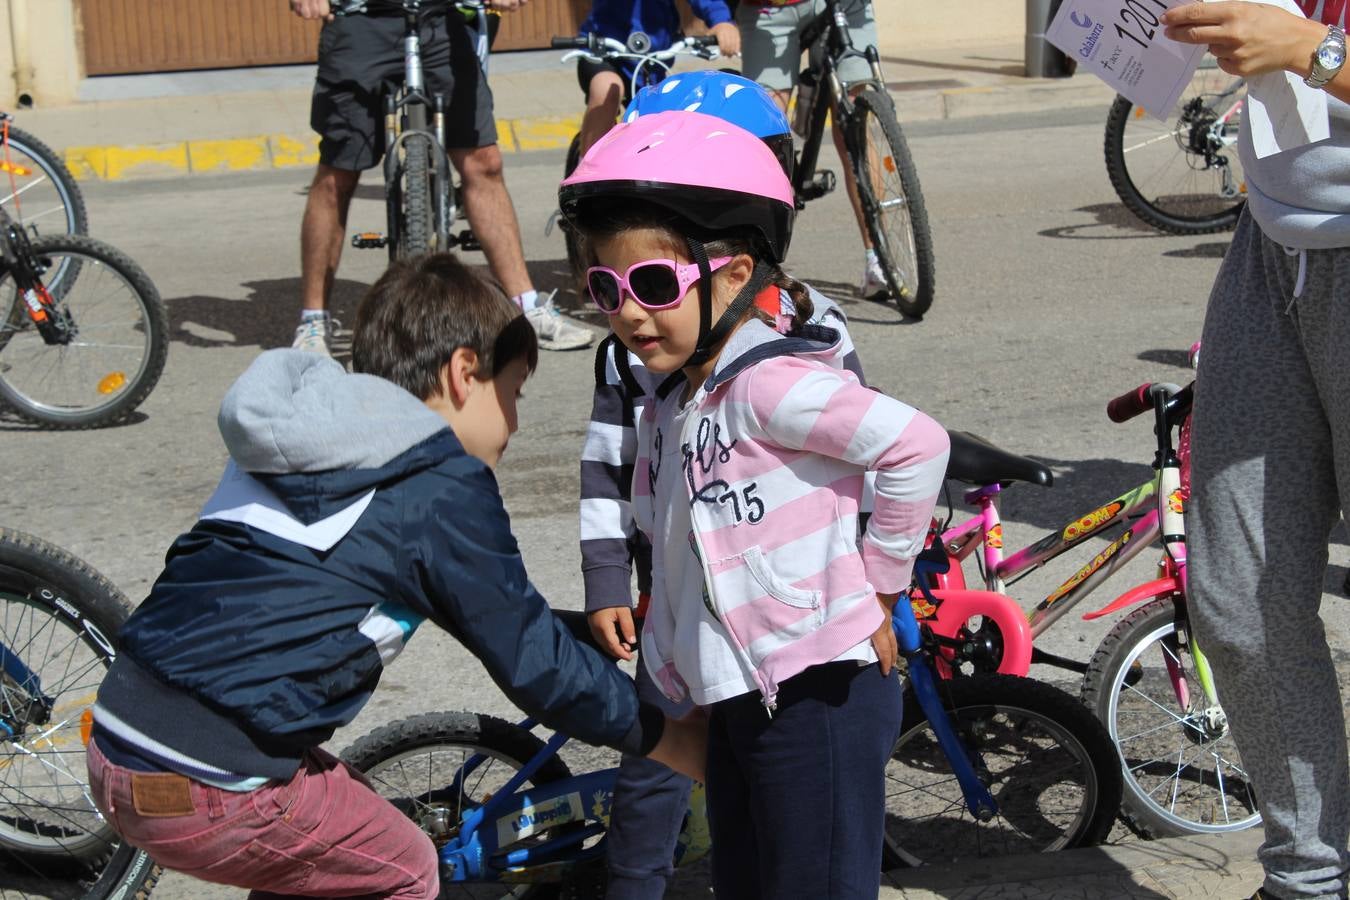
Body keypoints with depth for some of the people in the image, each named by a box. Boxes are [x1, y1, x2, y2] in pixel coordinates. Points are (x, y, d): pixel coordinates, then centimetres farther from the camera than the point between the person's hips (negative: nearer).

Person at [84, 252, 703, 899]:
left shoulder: (297, 441, 16)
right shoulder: (446, 487, -9)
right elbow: (533, 664, -4)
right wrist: (665, 737, 9)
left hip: (116, 748, 8)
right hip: (203, 789, -8)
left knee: (340, 814, 28)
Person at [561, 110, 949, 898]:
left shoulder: (766, 383, -18)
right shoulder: (672, 405, 10)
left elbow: (918, 447, -23)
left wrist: (878, 589, -14)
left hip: (818, 693, -9)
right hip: (739, 699, 9)